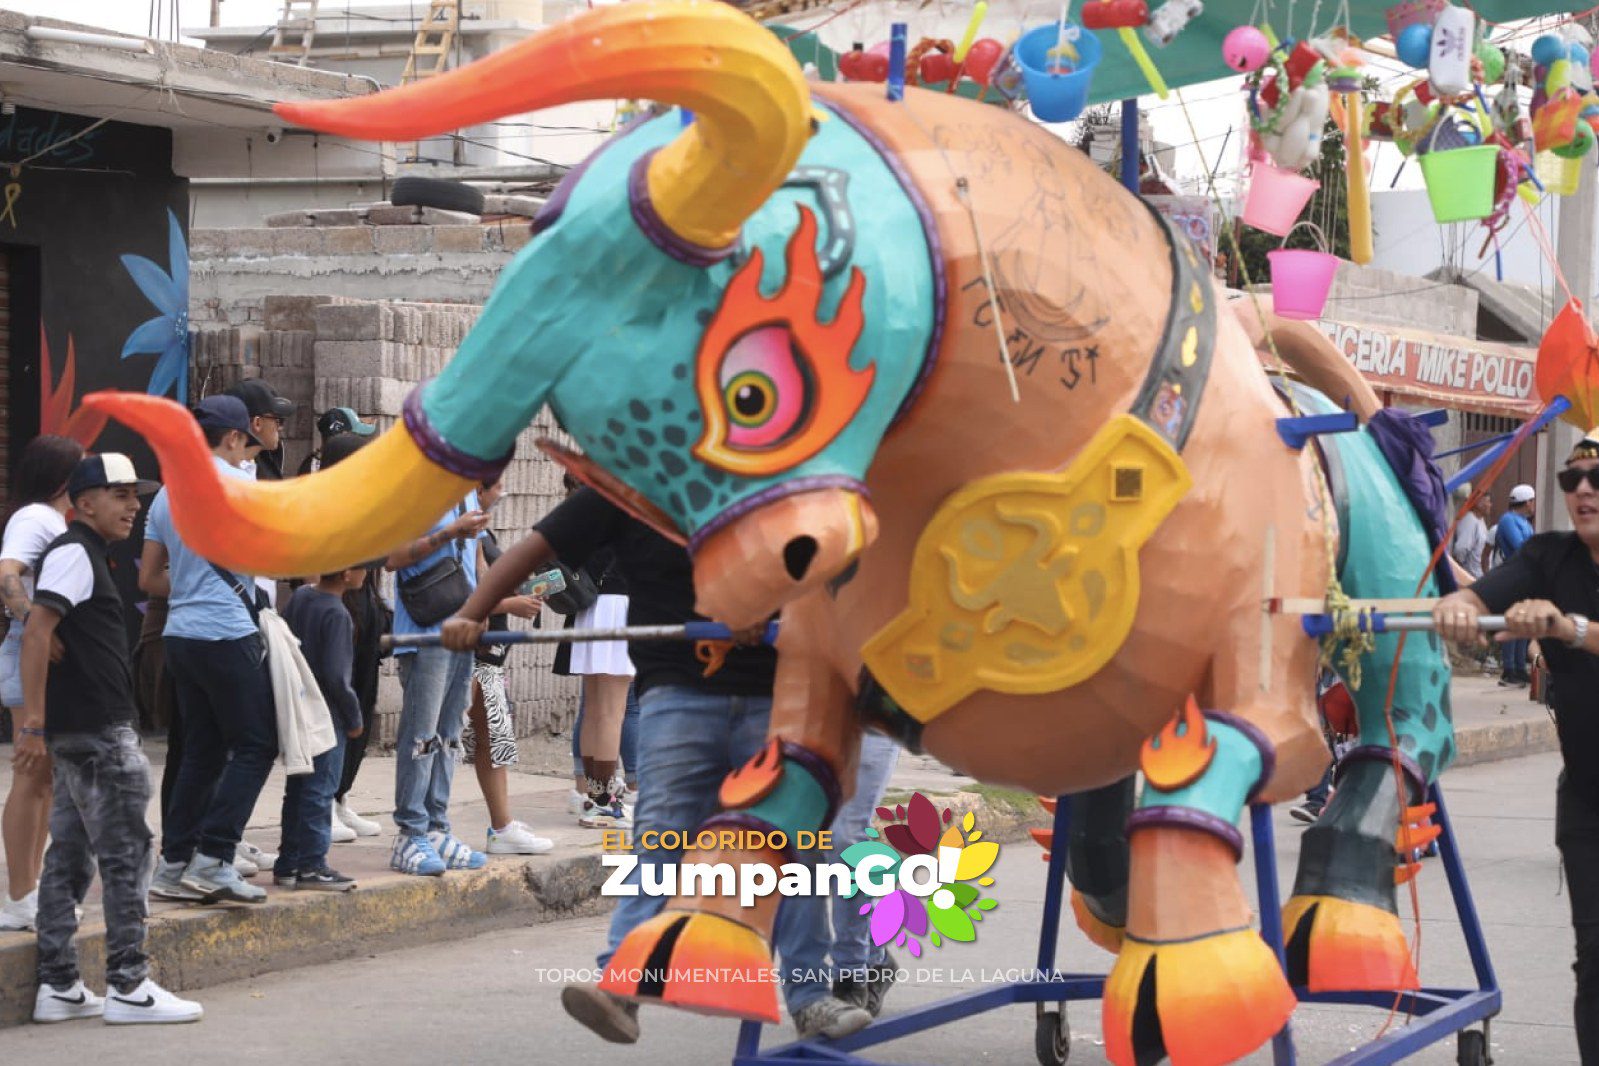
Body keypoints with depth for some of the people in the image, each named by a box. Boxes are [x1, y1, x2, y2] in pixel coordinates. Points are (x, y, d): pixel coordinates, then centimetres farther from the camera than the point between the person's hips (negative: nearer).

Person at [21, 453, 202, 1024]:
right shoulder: (74, 553, -11)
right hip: (98, 731, -10)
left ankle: (58, 987, 12)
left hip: (79, 731, 10)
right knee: (126, 851, -7)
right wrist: (34, 722, -24)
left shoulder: (86, 554, 20)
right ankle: (127, 986, -6)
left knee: (70, 855, 9)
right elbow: (37, 632, -20)